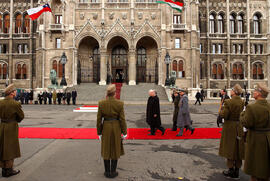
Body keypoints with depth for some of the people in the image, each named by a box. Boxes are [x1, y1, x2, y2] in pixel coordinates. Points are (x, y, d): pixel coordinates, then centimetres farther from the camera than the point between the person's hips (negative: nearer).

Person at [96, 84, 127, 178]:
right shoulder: (119, 103, -13)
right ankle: (113, 172, 21)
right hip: (116, 128, -1)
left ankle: (107, 172, 25)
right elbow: (122, 119, -10)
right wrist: (124, 132, 0)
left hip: (106, 128, 1)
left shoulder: (101, 103, -9)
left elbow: (99, 119, -5)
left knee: (106, 150, 14)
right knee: (115, 150, 12)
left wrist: (99, 132, 6)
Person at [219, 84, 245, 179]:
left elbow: (224, 115, -18)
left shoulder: (228, 102, -17)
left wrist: (221, 110, 0)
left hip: (230, 127, -5)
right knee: (238, 149, 14)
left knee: (230, 149, 7)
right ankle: (236, 171, 24)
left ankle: (231, 171, 15)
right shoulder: (243, 102, -1)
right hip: (240, 128, 5)